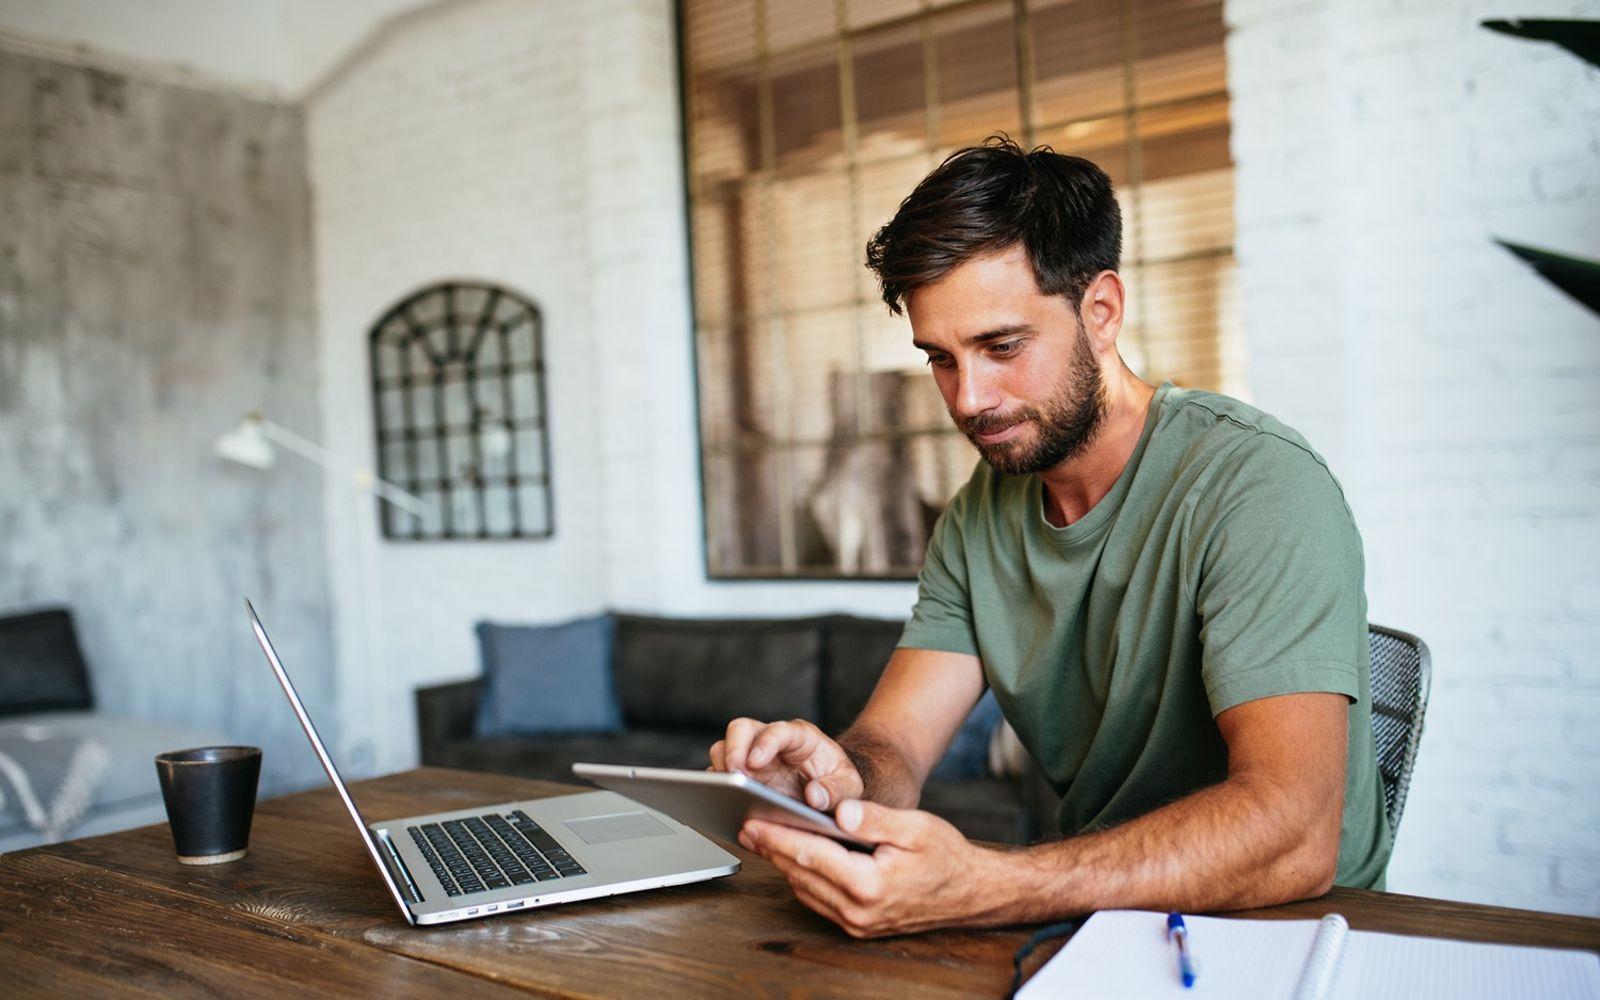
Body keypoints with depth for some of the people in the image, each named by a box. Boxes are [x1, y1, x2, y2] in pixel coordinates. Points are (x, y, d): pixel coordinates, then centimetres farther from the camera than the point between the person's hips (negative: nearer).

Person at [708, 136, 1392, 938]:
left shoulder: (1257, 485, -19)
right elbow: (894, 740, -3)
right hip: (1095, 918, 5)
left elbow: (1293, 835, -30)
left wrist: (976, 890, -40)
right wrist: (840, 780, -27)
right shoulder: (979, 518, 3)